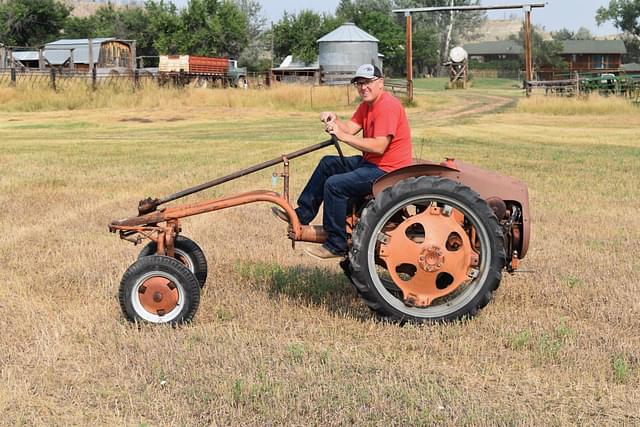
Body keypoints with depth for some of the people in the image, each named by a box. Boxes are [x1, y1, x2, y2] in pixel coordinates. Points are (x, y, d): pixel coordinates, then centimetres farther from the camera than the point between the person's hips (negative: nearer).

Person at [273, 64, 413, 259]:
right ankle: (302, 215, 20)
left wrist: (343, 136, -26)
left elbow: (379, 146, -28)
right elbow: (350, 128, 3)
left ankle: (336, 246, -14)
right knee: (328, 164, 18)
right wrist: (334, 120, -16)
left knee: (334, 184, -22)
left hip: (387, 170, -11)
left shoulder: (387, 106, -19)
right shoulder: (366, 105, 14)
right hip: (370, 162, 11)